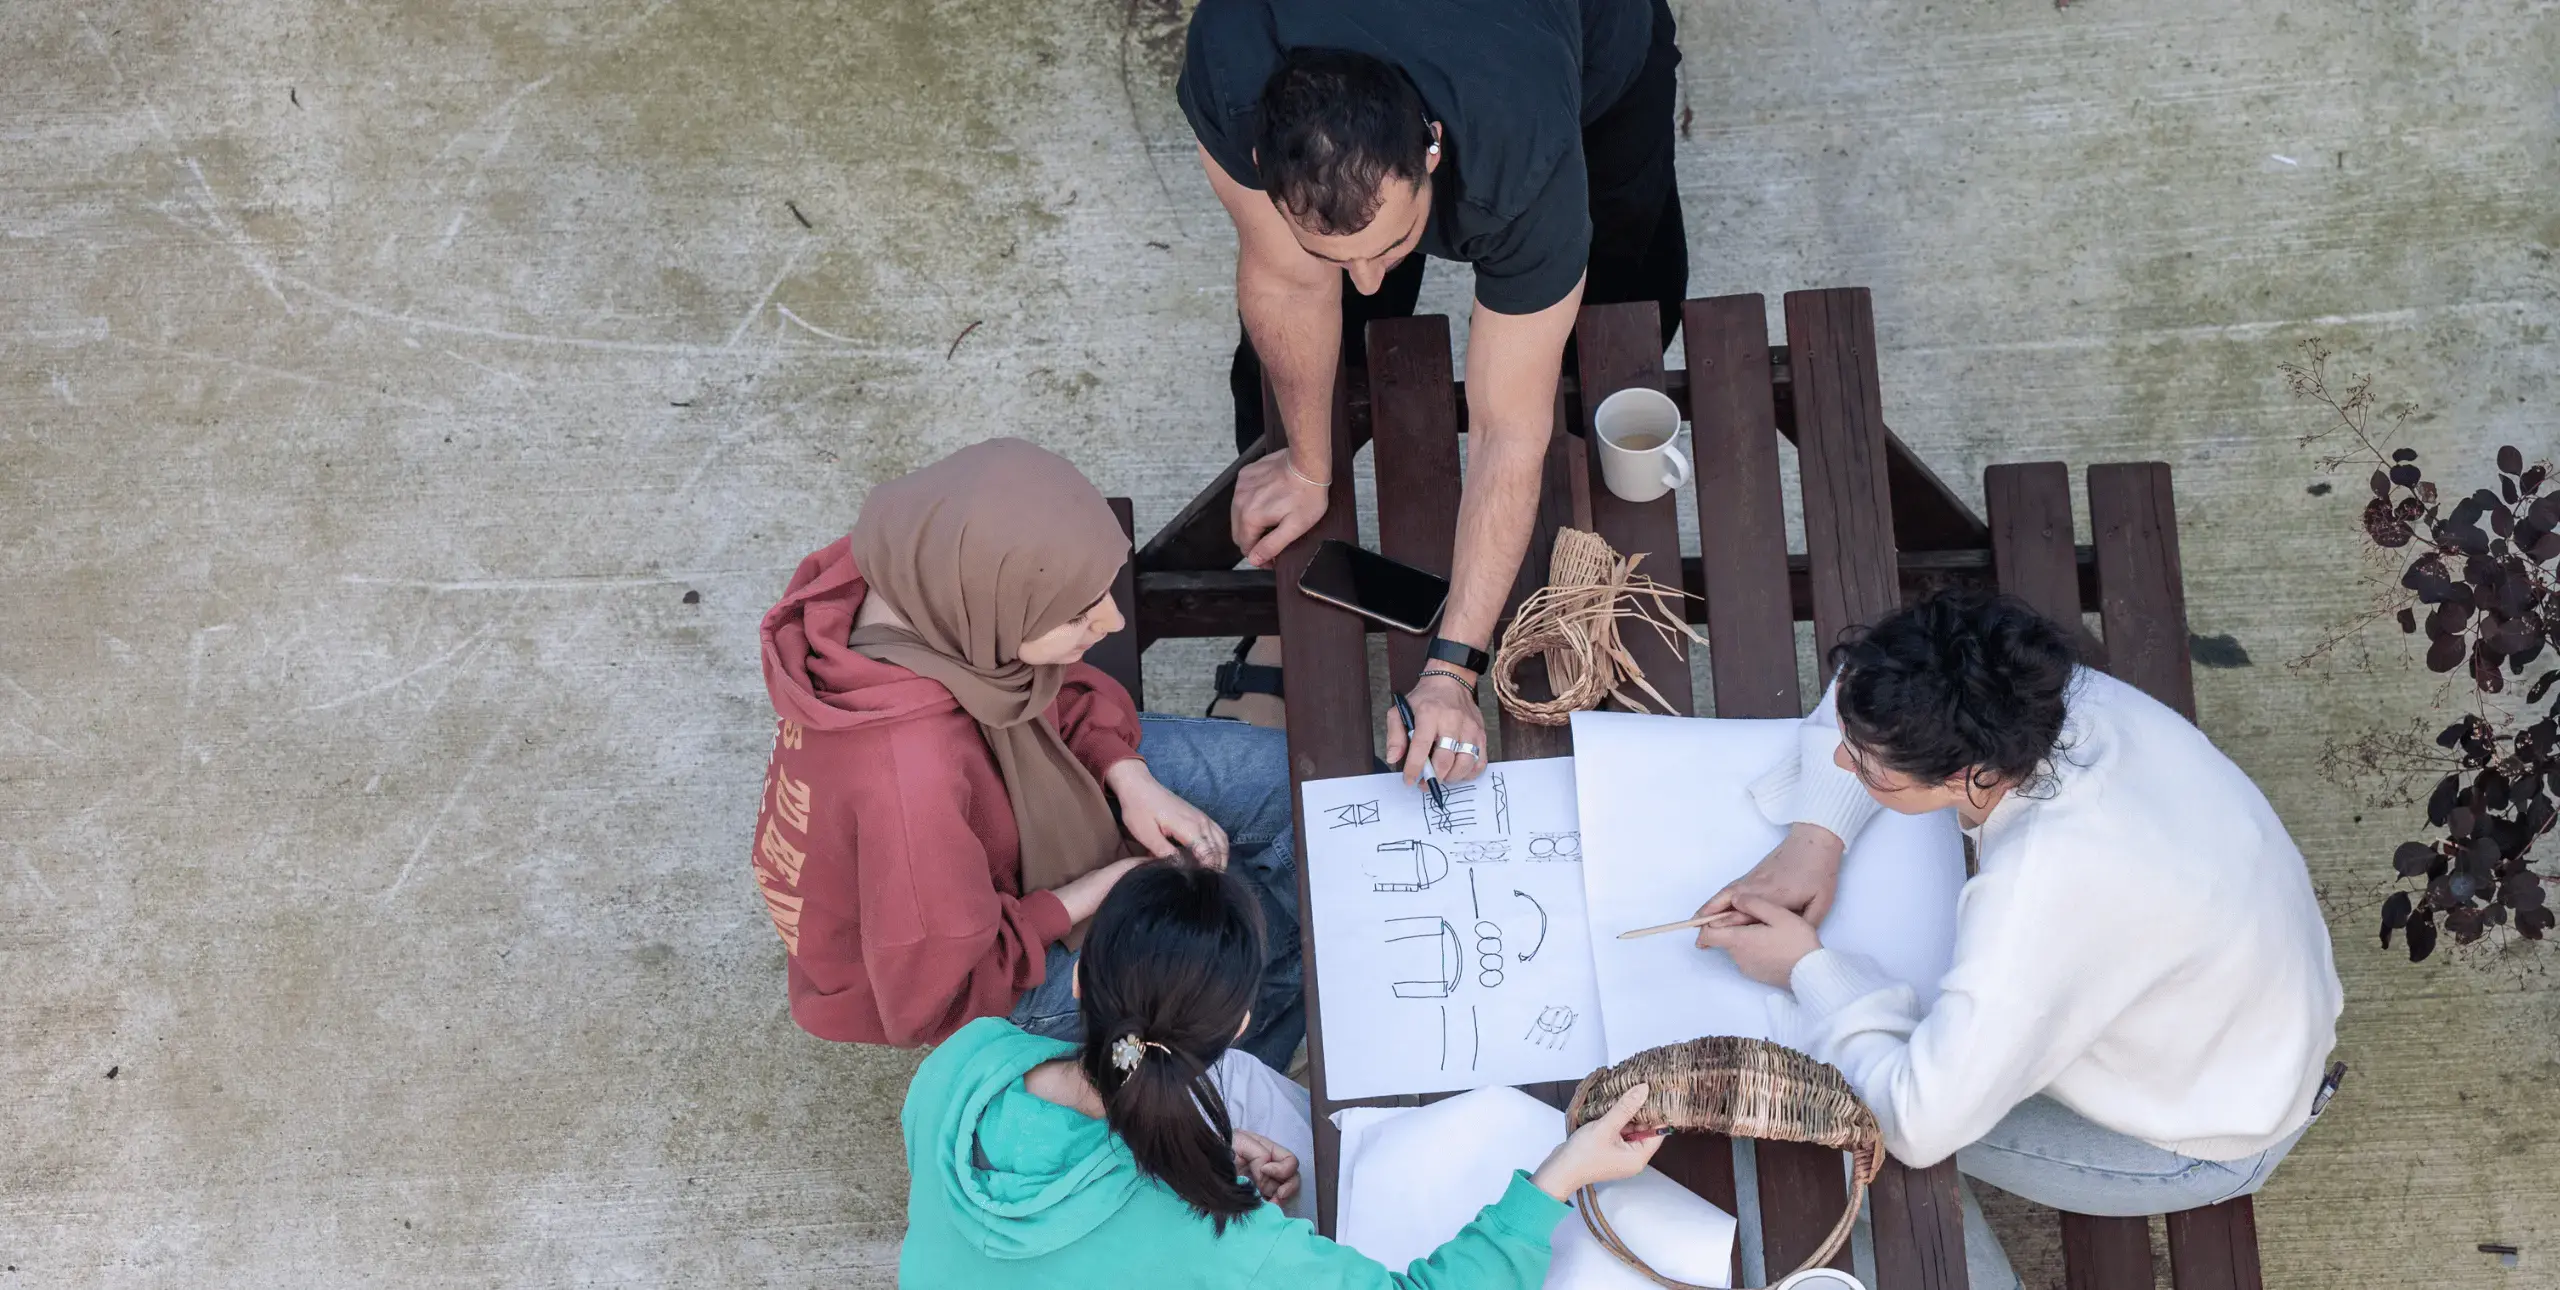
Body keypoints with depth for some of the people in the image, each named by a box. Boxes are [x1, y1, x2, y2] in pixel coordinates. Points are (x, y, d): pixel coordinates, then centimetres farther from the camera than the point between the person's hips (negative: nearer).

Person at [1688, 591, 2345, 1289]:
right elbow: (1882, 693, 0)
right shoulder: (2052, 695, -22)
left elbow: (1919, 1121, -34)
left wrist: (1808, 967, -21)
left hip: (2210, 1142, -7)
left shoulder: (2040, 889, -42)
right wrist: (1817, 834, -13)